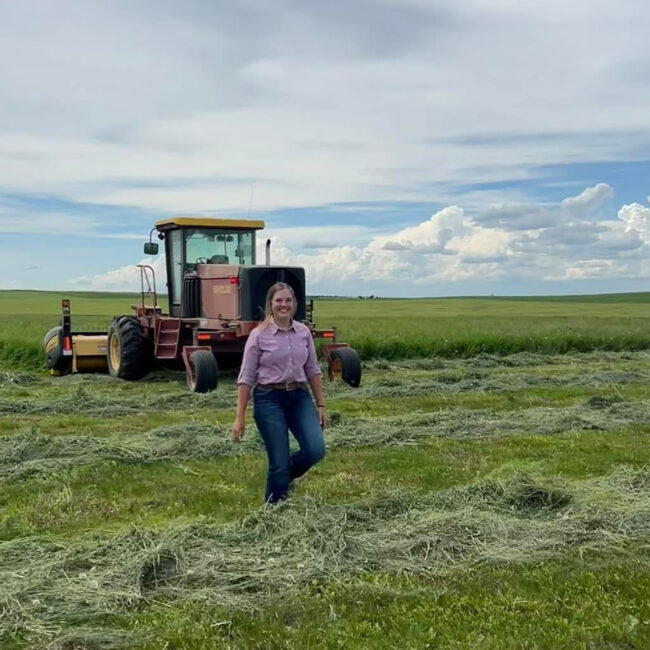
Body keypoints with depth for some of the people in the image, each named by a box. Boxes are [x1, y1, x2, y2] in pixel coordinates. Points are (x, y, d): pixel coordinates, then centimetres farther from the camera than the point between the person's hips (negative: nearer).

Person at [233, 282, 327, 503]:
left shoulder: (304, 332, 4)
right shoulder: (259, 335, -7)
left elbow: (312, 371, 12)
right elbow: (246, 378, -6)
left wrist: (321, 405, 9)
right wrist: (240, 417, -9)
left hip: (299, 397, 4)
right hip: (269, 399, -4)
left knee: (316, 450, -11)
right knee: (279, 462, -4)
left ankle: (283, 476, 21)